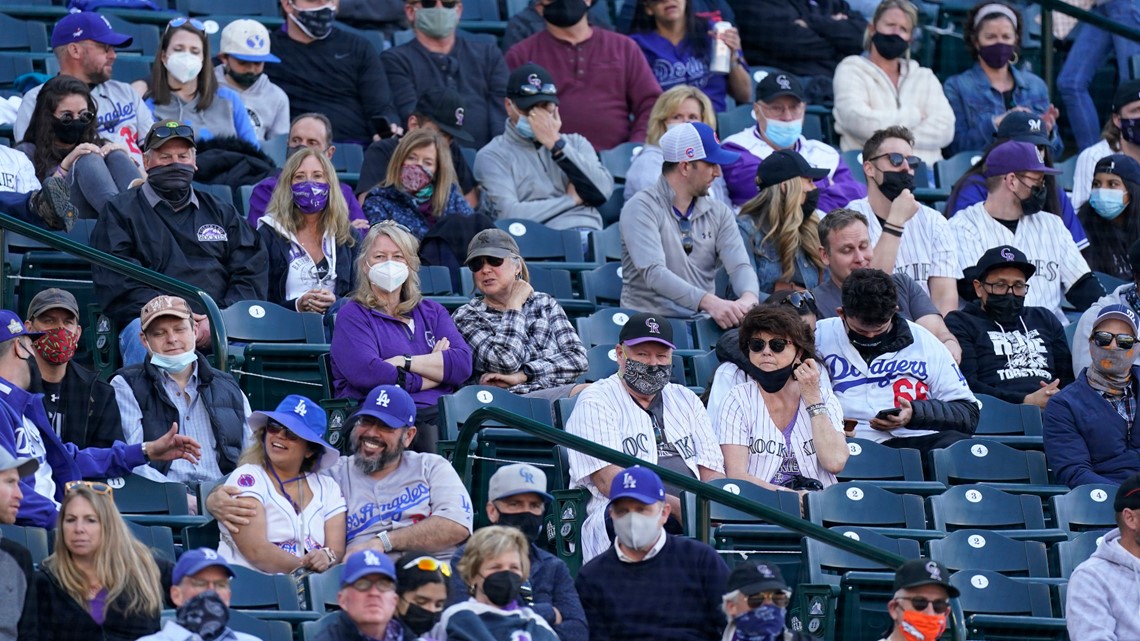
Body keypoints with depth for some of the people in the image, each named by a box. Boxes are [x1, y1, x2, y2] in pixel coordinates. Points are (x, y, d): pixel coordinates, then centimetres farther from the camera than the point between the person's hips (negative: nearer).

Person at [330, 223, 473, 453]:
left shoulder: (432, 312, 26)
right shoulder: (353, 316, 11)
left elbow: (463, 364, 8)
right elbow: (366, 373, -8)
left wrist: (406, 363, -4)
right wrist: (434, 373, 1)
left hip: (438, 415, 5)